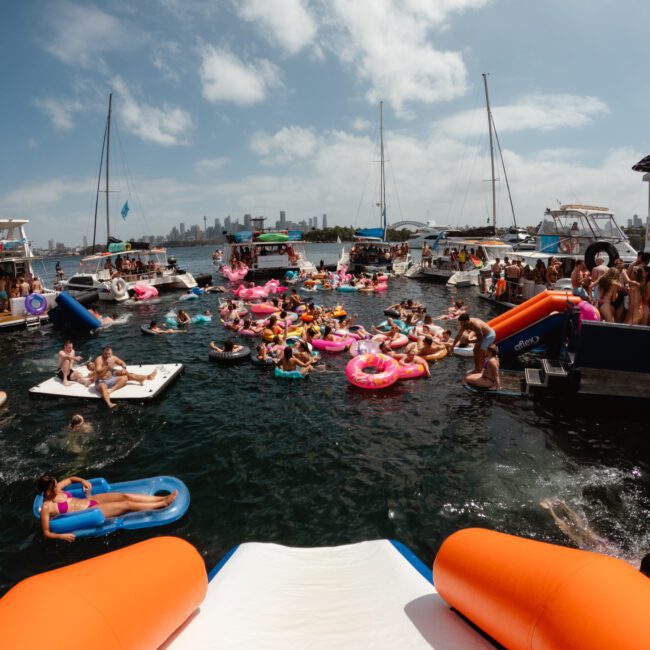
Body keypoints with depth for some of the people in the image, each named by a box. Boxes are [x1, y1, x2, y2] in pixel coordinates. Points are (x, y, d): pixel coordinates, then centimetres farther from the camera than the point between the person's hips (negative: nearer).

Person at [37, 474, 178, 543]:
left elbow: (70, 479, 22)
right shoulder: (46, 507, -16)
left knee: (125, 496, -9)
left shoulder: (56, 490, 3)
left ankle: (163, 498, -10)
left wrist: (82, 481, 4)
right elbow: (46, 533, -12)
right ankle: (163, 504, -13)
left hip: (90, 500, 7)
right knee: (126, 505, -16)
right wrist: (61, 536, -27)